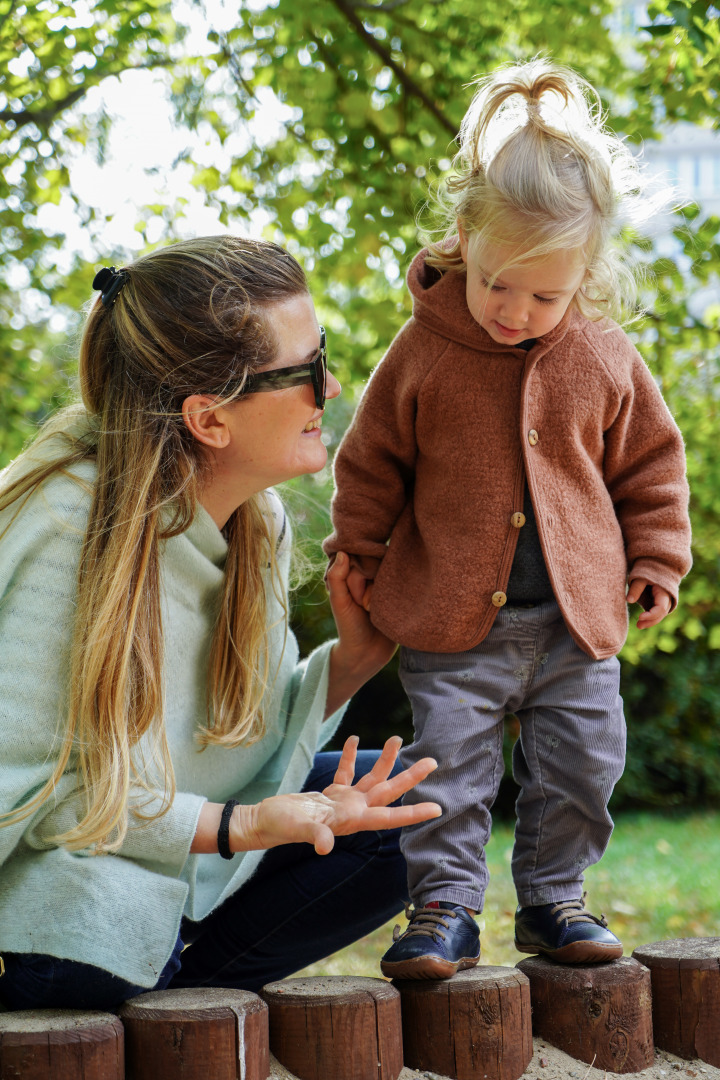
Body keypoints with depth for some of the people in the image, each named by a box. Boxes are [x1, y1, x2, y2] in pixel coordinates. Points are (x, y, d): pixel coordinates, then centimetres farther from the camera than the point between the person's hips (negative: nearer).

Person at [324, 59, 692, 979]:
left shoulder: (605, 361, -2)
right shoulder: (424, 351, -6)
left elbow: (650, 466, 11)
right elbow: (371, 462, 5)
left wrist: (654, 564, 8)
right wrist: (358, 554, 9)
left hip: (577, 618, 2)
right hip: (451, 619, -2)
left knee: (580, 763, 8)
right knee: (450, 761, -3)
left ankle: (552, 898, 25)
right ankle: (443, 910, 9)